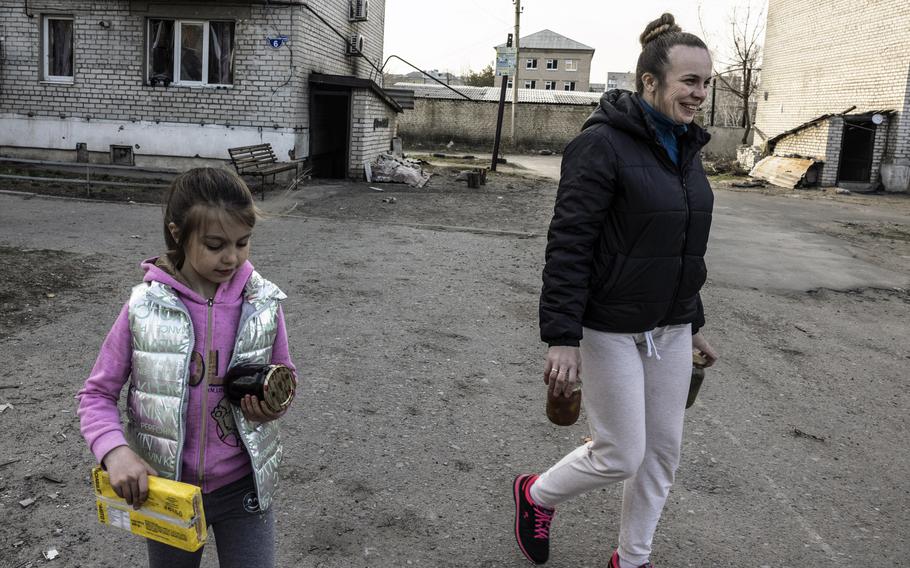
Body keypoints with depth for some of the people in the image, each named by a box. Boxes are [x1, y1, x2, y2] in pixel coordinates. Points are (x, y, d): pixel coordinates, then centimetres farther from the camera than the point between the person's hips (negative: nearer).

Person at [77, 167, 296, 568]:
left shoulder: (263, 304, -11)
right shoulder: (144, 308, -14)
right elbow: (97, 394, -5)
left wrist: (275, 404, -18)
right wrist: (115, 450, -23)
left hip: (243, 485, 0)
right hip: (165, 487, 0)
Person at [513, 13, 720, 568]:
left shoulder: (685, 148, 8)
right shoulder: (603, 143, -16)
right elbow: (568, 246, -19)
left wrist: (694, 324, 19)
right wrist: (562, 338, -22)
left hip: (670, 328, 8)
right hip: (610, 329, -7)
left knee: (663, 452, 13)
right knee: (621, 454, 1)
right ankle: (537, 494, 31)